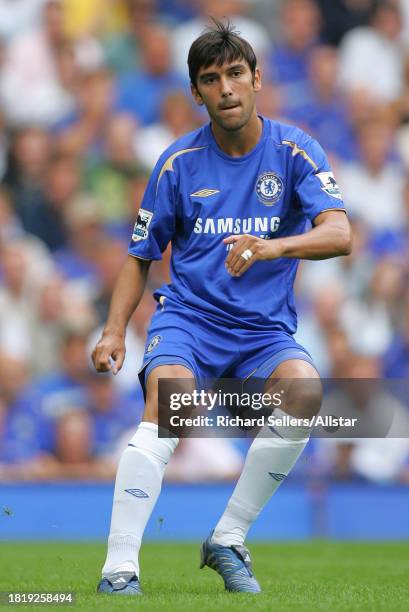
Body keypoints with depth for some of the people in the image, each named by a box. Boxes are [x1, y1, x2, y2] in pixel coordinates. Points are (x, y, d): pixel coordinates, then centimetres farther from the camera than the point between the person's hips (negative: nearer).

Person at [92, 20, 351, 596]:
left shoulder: (294, 150, -2)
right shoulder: (179, 161, 2)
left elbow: (339, 234, -17)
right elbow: (141, 256, 11)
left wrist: (273, 247, -36)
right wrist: (115, 330, -4)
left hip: (265, 327, 0)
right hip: (188, 316, 0)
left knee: (305, 391, -30)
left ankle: (227, 541, -13)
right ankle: (119, 570, -33)